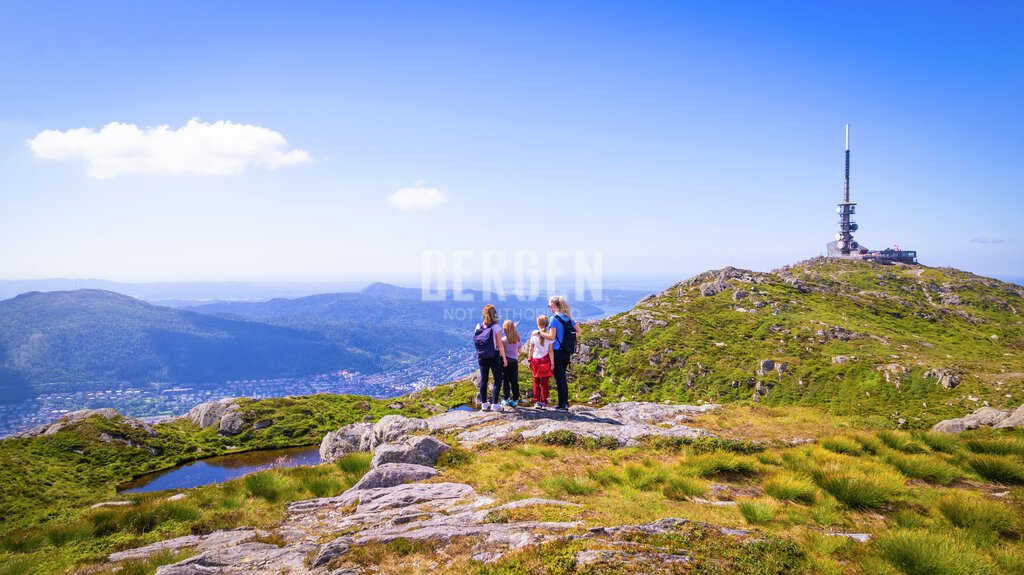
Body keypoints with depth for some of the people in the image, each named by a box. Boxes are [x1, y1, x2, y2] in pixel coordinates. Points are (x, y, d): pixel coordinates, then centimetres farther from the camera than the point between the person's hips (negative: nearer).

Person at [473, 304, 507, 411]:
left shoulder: (478, 326, -1)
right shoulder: (495, 327, -13)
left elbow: (476, 342, 2)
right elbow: (499, 344, -12)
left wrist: (479, 353, 13)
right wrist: (504, 358, -4)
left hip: (481, 357, 4)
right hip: (494, 356, -4)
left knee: (483, 379, 10)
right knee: (498, 380, 5)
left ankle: (484, 404, 14)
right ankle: (494, 403, 1)